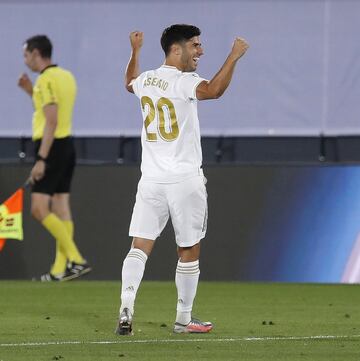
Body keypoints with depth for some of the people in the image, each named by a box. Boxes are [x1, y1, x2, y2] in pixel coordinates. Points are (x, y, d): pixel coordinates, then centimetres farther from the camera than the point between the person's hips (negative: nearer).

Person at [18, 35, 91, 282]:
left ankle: (76, 260, -14)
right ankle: (61, 269, 5)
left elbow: (51, 122, -20)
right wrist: (31, 92, 19)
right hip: (67, 145, 10)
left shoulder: (46, 79, -14)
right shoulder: (66, 76, 14)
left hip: (52, 146, -10)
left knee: (39, 210, -10)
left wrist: (41, 159, -22)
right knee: (61, 209, 7)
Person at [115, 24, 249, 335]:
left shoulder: (146, 80, 9)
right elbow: (214, 90, -33)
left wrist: (135, 51, 47)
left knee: (140, 246, 1)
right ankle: (184, 319, 12)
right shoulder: (183, 82, -13)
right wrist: (234, 57, -26)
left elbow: (130, 83, 34)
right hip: (185, 179, -6)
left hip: (151, 179, 6)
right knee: (189, 251, 6)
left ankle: (126, 307, -15)